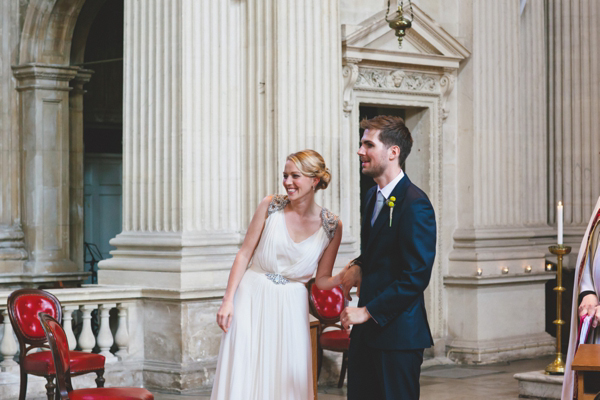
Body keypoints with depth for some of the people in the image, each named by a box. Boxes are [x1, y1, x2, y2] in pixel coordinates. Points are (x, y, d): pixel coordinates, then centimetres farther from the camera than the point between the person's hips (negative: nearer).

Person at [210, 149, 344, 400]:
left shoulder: (331, 226, -1)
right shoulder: (271, 206, -3)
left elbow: (322, 280, 4)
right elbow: (244, 254, 0)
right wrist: (228, 301, -6)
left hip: (290, 308, 1)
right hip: (251, 298, -1)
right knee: (242, 377, -1)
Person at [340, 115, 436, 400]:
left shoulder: (415, 205, -16)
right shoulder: (373, 196, 13)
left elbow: (416, 276, -19)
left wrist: (368, 311, -17)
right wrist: (359, 265, 5)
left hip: (397, 332, -8)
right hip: (366, 331, 9)